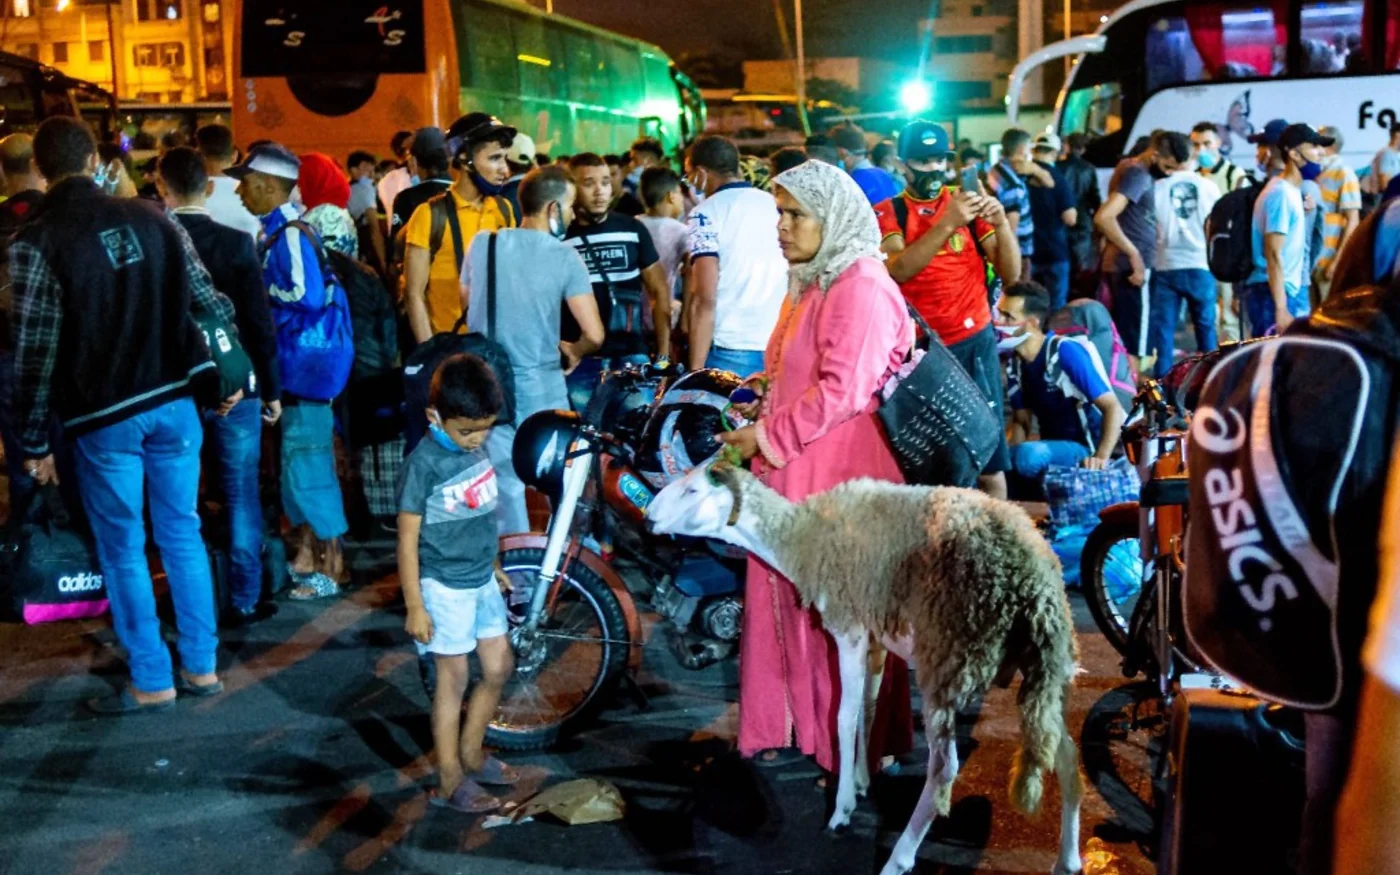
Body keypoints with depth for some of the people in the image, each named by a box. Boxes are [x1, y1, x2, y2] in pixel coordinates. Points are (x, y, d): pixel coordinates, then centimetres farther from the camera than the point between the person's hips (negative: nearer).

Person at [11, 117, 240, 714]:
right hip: (173, 401, 4)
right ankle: (201, 667, 22)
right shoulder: (149, 217, 3)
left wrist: (34, 442, -2)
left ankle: (152, 682, 17)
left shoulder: (36, 243, -10)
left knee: (122, 551, 8)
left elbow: (34, 353, -11)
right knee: (182, 535, 14)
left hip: (104, 415, -4)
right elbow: (207, 300, 6)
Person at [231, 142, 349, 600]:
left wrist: (260, 289, -16)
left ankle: (331, 567, 6)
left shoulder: (290, 234, -18)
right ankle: (306, 555, 27)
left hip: (305, 368, -10)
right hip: (286, 368, 10)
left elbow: (308, 296, -29)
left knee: (308, 469, -4)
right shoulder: (274, 231, 11)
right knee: (294, 466, 16)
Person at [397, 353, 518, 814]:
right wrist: (414, 606, -15)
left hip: (482, 581, 7)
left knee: (499, 668, 14)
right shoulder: (424, 463, -20)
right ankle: (451, 781, 15)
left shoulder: (476, 449, 1)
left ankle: (471, 753, 33)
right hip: (445, 588, -7)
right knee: (454, 679, 2)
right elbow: (407, 540, -16)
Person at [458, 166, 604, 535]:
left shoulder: (482, 243, -1)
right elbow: (594, 335, -17)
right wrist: (573, 350, 5)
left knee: (505, 484, 12)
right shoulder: (564, 256, -11)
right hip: (541, 390, -3)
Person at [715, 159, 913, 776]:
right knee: (783, 598, 13)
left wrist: (766, 437, -17)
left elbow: (842, 390, -22)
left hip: (838, 478, -10)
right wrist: (769, 384, 12)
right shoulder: (812, 282, 18)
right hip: (792, 471, 10)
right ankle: (790, 729, 26)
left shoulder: (861, 287, -15)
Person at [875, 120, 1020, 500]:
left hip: (974, 340, 1)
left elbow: (1011, 271, 1)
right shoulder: (888, 212, 2)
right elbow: (897, 270, -17)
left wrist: (1001, 222, -16)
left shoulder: (967, 204, 8)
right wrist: (947, 223, -28)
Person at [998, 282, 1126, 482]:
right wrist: (1008, 455, -8)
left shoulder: (1066, 352, -18)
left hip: (1085, 449, -6)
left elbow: (1112, 407, -20)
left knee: (1028, 455, -34)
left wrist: (1101, 457, -33)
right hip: (1053, 446, 6)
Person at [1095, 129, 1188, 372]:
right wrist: (1134, 255, -22)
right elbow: (1104, 217, -28)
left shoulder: (1131, 167, 14)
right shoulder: (1137, 174, -15)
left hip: (1119, 265, 10)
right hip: (1131, 267, -10)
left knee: (1122, 341, 14)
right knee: (1133, 345, -6)